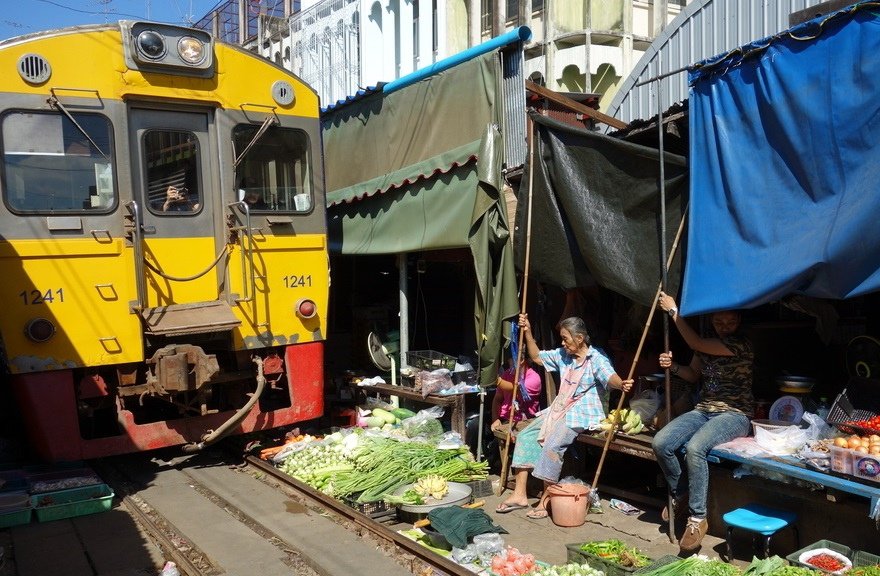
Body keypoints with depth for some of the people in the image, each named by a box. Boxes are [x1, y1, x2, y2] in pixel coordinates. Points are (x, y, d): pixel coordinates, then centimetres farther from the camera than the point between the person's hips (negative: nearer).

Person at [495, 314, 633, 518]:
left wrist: (621, 384, -55)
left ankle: (546, 500, -16)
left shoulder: (596, 359, -12)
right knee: (525, 436, -4)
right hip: (559, 409, 8)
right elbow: (537, 357, 20)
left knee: (552, 445, -28)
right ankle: (519, 495, -2)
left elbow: (609, 376, -31)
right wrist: (527, 333, 9)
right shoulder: (562, 355, 10)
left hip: (581, 415, -8)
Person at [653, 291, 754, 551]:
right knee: (660, 443, -18)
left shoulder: (741, 345, -13)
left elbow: (696, 343, -21)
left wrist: (674, 310, -15)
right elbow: (693, 374, 23)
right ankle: (679, 494, 7)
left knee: (694, 447, -35)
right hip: (702, 411, 7)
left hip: (733, 415, -7)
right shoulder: (706, 346, 11)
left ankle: (698, 518, -22)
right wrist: (673, 367, 1)